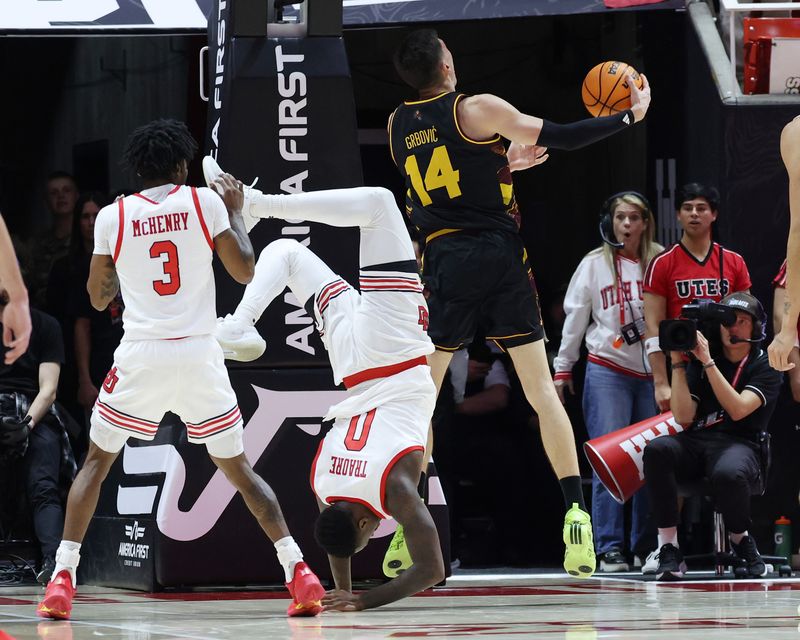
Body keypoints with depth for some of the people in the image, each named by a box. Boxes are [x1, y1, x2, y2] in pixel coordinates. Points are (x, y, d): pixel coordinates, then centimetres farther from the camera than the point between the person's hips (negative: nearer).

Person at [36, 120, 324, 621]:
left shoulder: (113, 216, 3)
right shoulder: (206, 202, 1)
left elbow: (99, 298, 11)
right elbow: (245, 271, 3)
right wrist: (236, 212, 16)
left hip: (141, 355, -1)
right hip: (200, 354, 1)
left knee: (97, 461, 15)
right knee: (237, 468, 14)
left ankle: (62, 579, 0)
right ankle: (299, 572, 0)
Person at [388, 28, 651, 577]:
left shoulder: (398, 126, 11)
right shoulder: (478, 110, -4)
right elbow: (562, 137, -7)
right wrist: (630, 116, 5)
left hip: (444, 263, 2)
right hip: (499, 254, -2)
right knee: (541, 389, 0)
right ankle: (576, 513, -8)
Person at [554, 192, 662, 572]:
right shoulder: (595, 264, 6)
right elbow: (574, 319, 10)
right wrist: (562, 368, 10)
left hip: (652, 372, 1)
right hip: (606, 372, -1)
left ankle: (645, 547, 8)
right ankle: (609, 548, -8)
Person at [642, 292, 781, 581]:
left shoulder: (765, 366, 7)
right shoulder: (698, 362, 15)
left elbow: (738, 410, -11)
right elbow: (684, 417, 4)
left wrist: (708, 362, -12)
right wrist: (677, 363, -2)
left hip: (740, 445, -3)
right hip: (696, 442, 3)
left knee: (728, 473, -41)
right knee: (657, 449, -32)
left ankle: (741, 540, -5)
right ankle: (668, 549, -28)